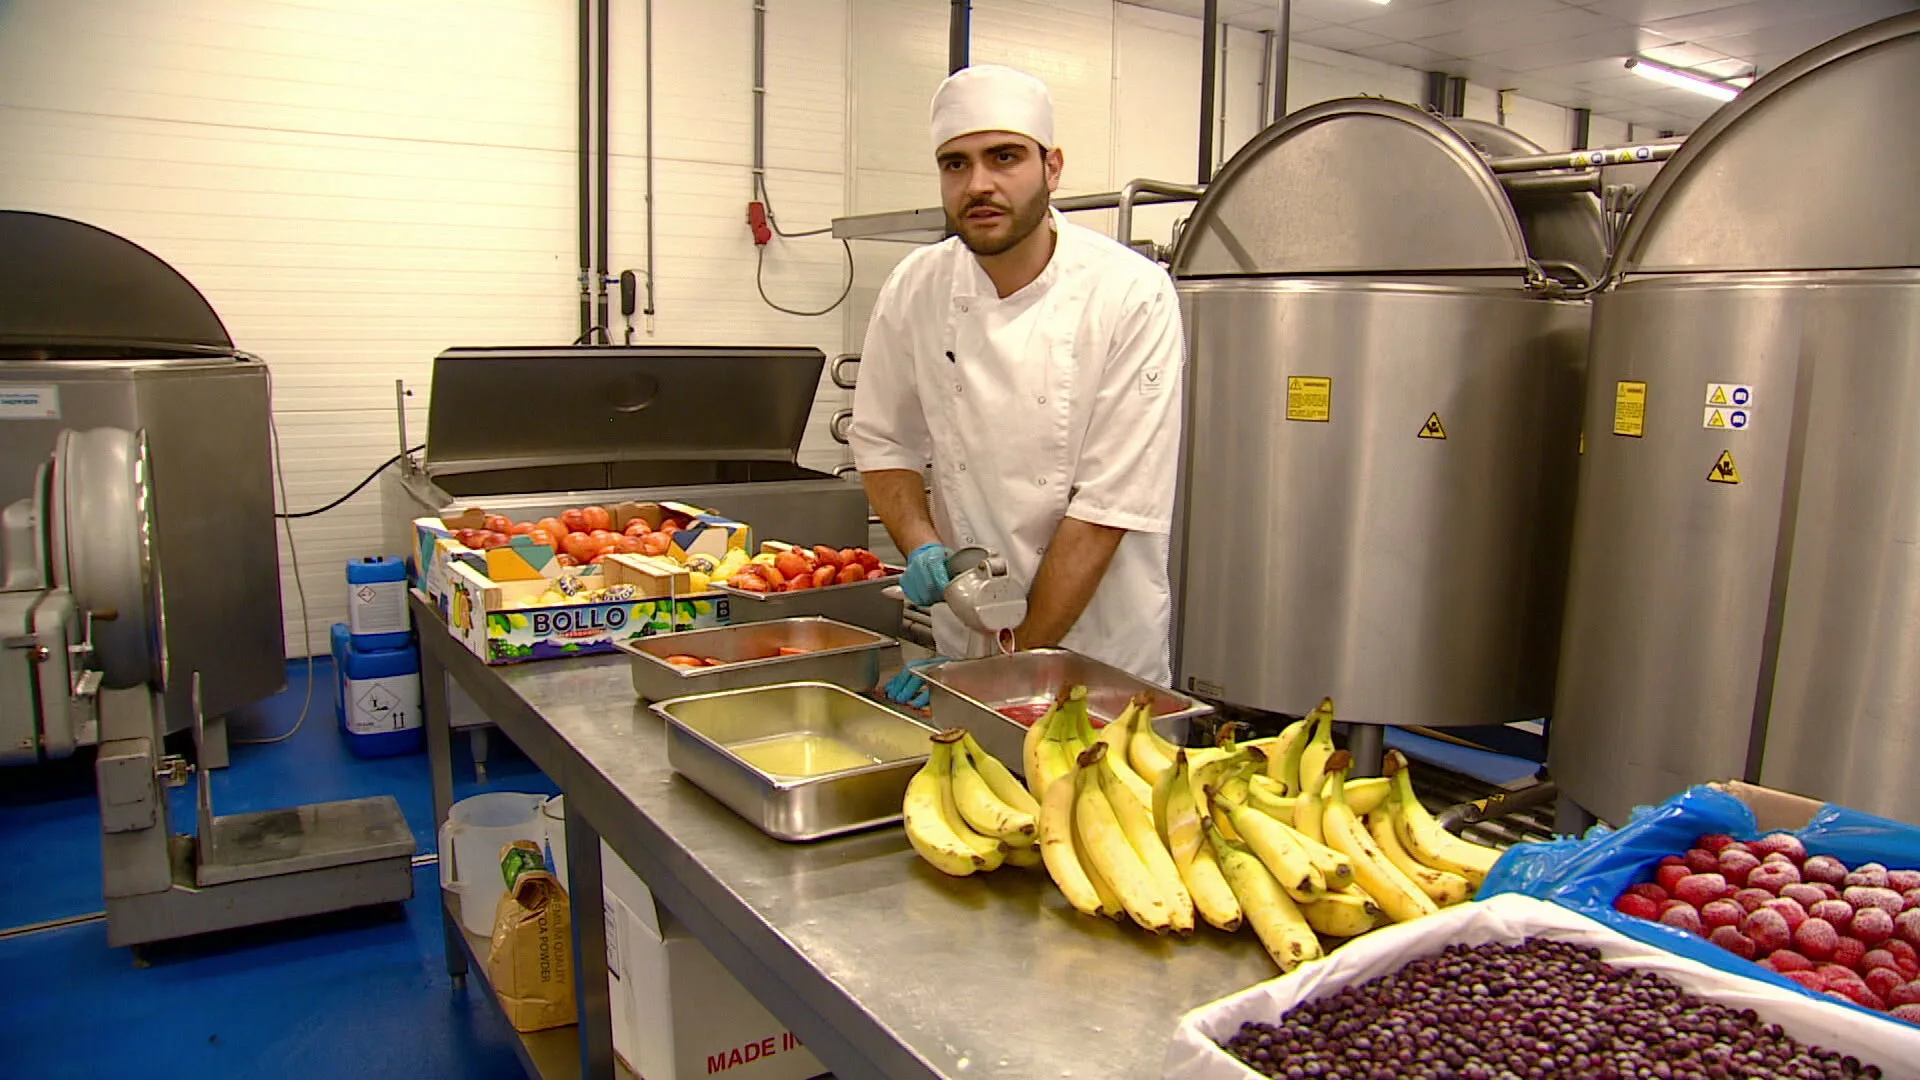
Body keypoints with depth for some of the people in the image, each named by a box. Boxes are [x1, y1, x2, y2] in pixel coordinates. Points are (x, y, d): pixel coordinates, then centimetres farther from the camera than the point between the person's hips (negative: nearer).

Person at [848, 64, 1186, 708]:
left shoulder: (1132, 296, -18)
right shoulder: (916, 289, -6)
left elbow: (1110, 503, -20)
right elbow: (882, 439, 7)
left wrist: (1014, 661, -20)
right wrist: (920, 543, -12)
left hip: (1101, 642, -3)